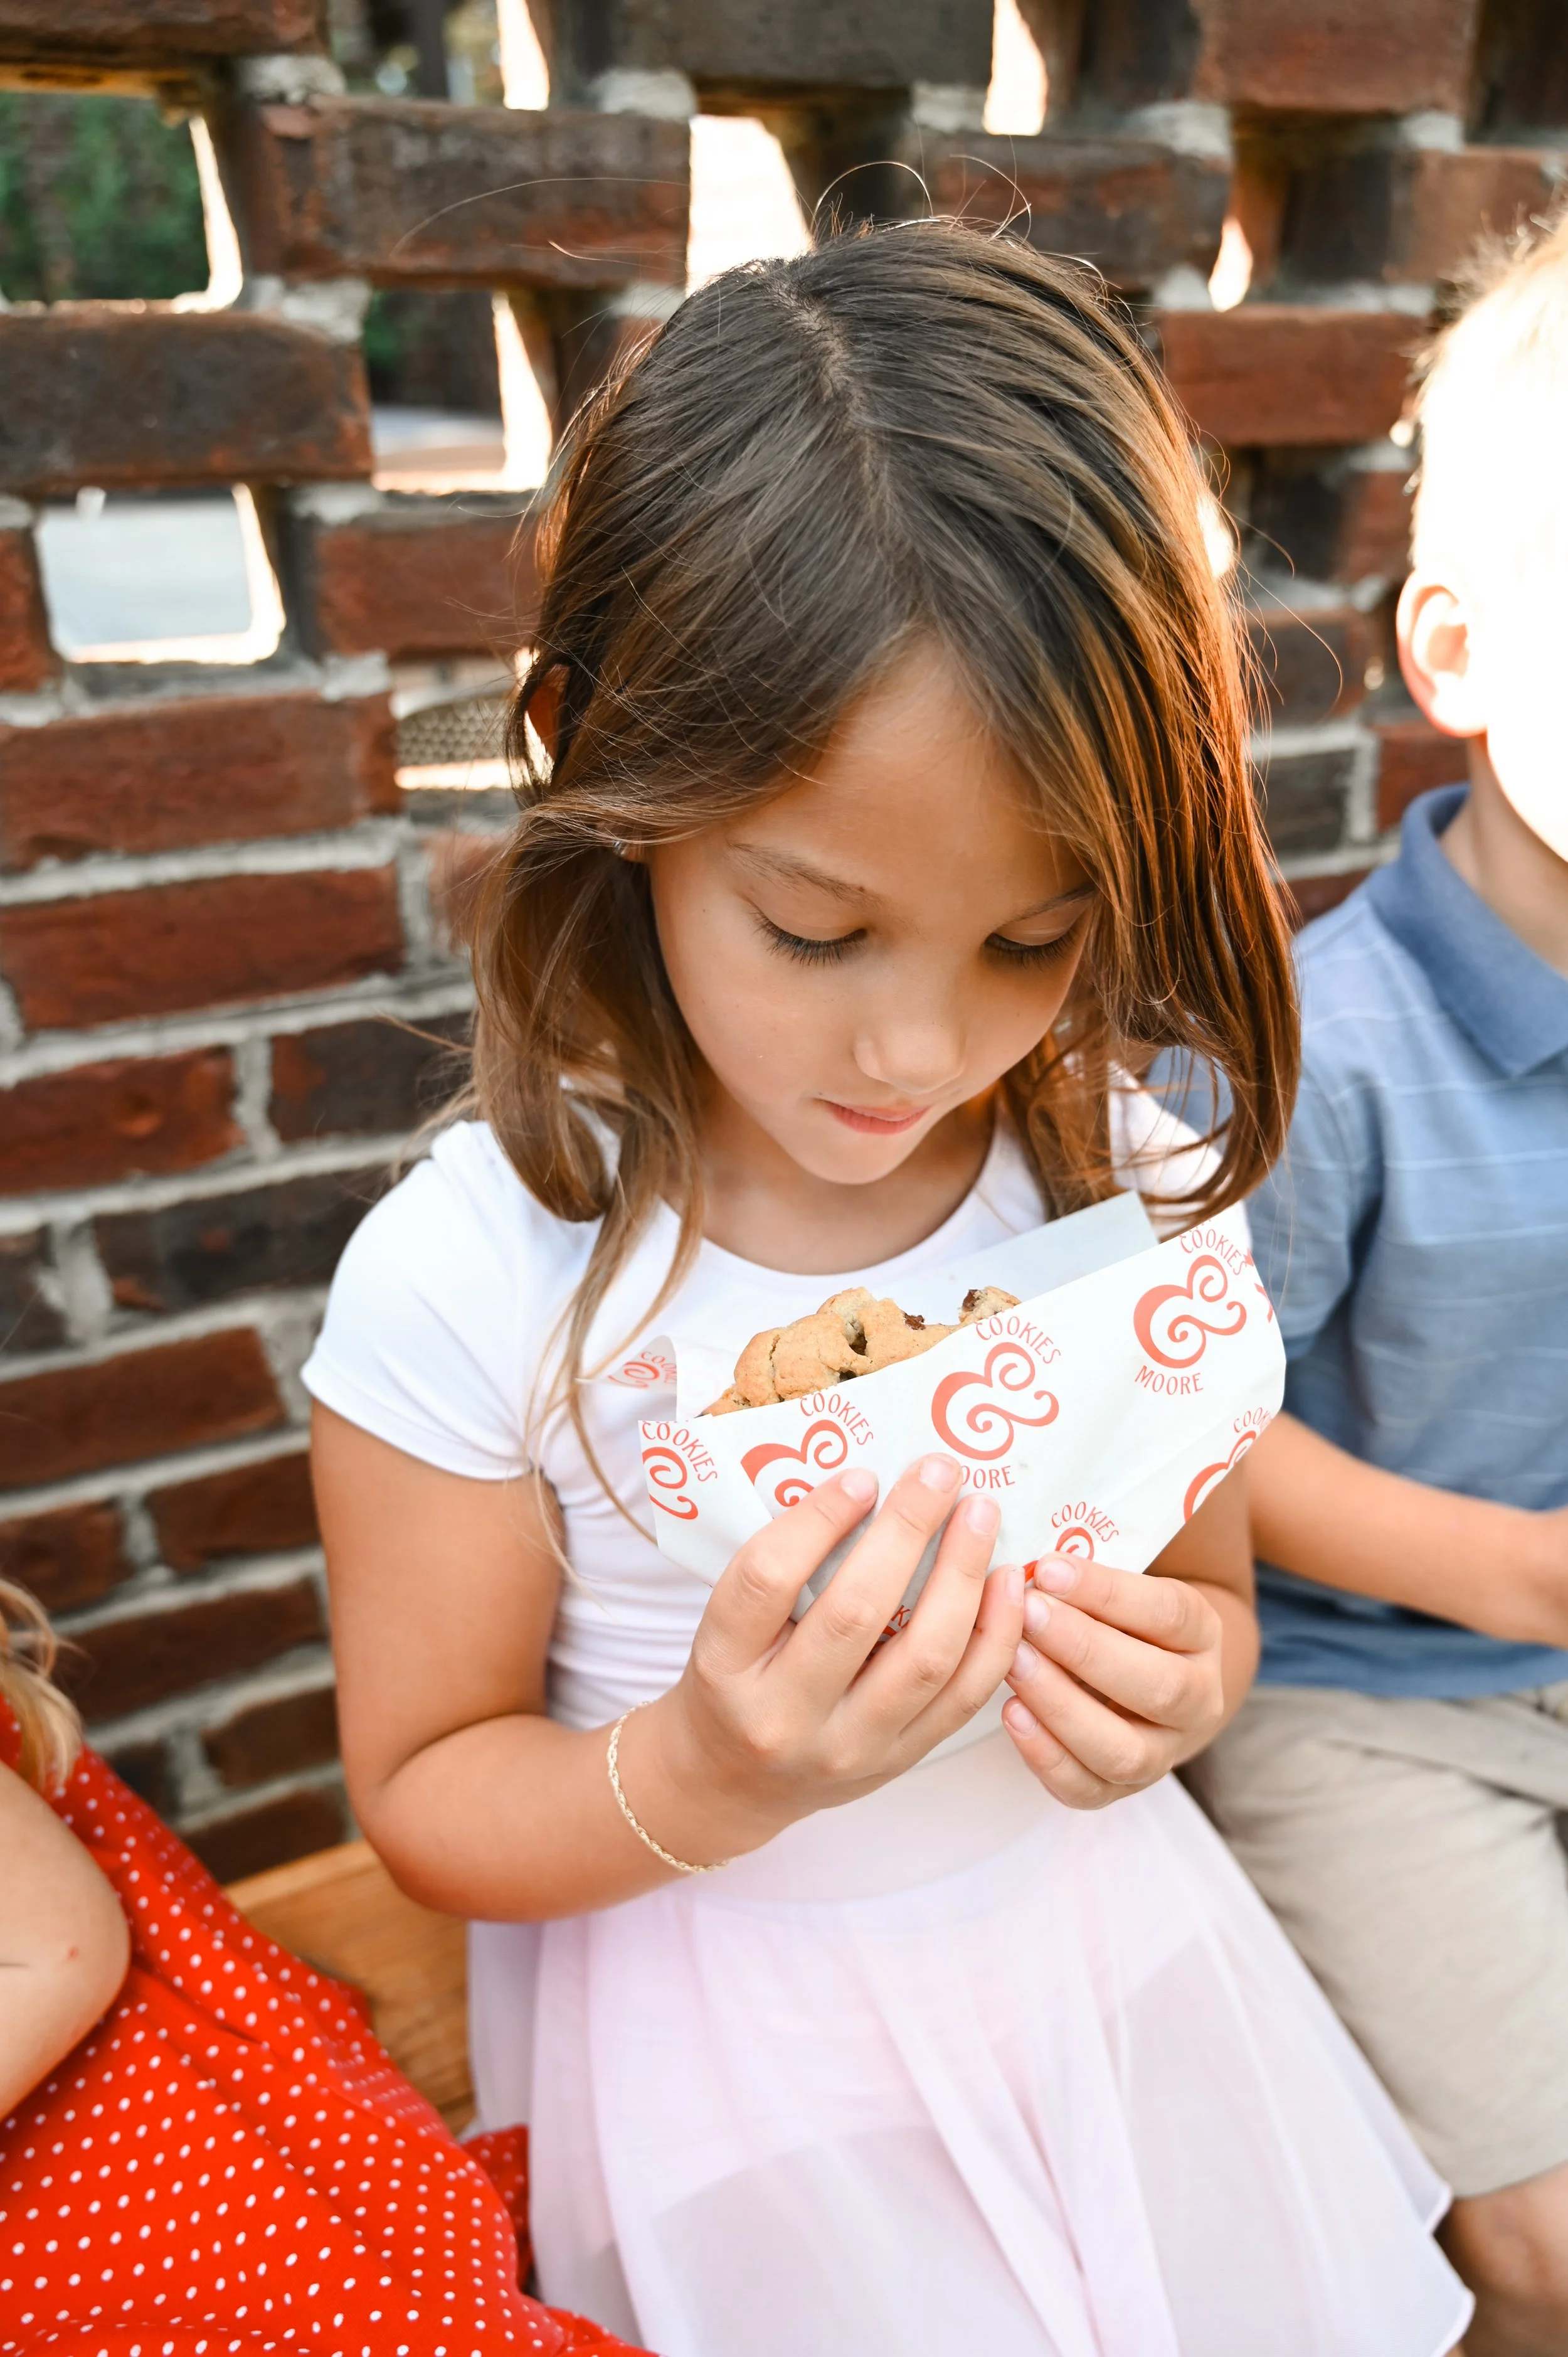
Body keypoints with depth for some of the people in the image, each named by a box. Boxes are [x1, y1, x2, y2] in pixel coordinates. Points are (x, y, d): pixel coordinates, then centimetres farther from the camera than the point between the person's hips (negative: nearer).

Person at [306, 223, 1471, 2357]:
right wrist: (701, 1781, -32)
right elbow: (425, 1799, -12)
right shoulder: (472, 1284, -24)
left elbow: (1210, 1582, 2)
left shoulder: (1130, 1190, -14)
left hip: (1098, 1963, 4)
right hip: (727, 2070, -3)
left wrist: (1178, 1678, -21)